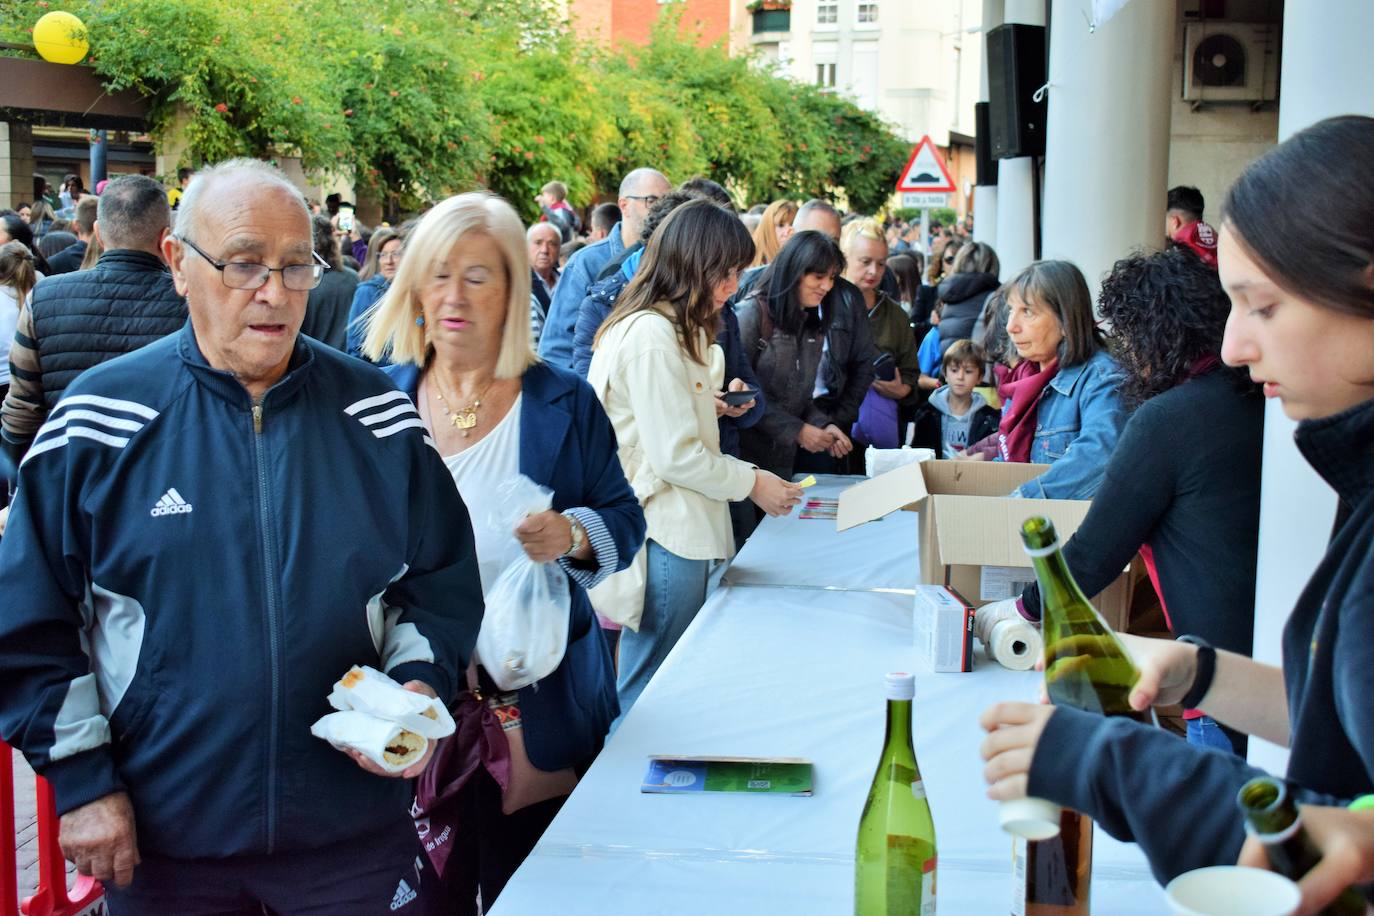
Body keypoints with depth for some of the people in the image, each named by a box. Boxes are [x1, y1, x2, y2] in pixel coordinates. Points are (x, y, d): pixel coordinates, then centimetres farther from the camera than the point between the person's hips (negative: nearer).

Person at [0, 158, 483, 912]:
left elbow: (442, 582, 7)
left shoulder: (376, 414, -1)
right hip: (157, 837, -1)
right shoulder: (102, 418, -5)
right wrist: (81, 781, -3)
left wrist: (418, 686, -9)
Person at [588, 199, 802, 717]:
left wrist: (706, 402, 14)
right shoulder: (652, 335, -19)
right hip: (664, 538, -11)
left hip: (676, 529, 11)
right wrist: (752, 484, -8)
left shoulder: (668, 328, 15)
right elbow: (676, 457, -19)